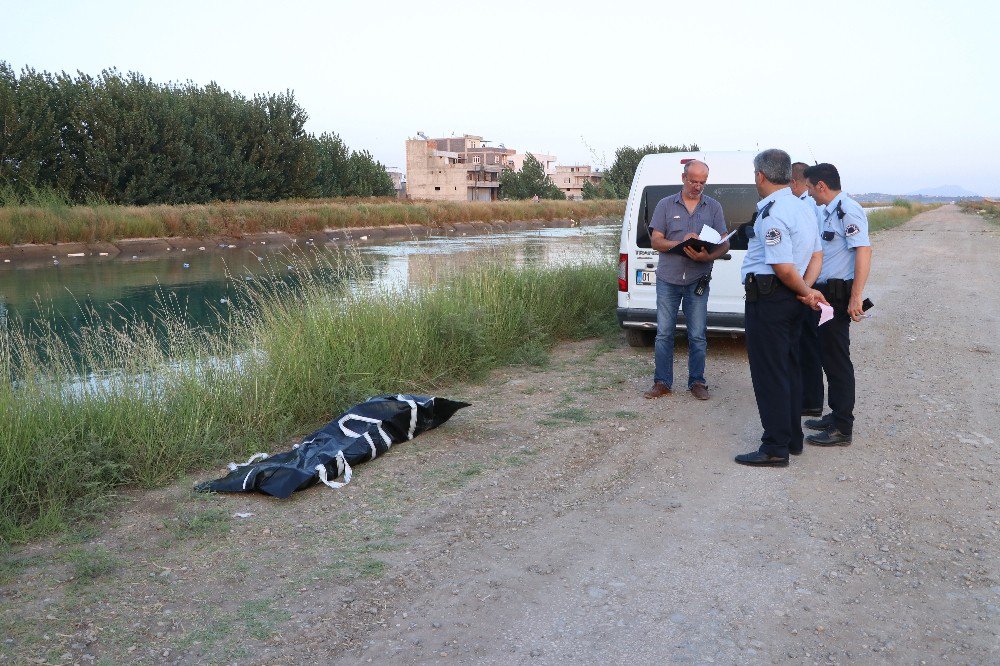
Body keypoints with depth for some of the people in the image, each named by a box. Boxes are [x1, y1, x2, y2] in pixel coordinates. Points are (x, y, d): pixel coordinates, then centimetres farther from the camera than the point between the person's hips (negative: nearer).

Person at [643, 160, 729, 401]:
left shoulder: (714, 207, 7)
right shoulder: (665, 205, 5)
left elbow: (724, 244, 3)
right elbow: (655, 241, 1)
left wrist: (708, 256, -19)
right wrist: (680, 244, -17)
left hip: (698, 281, 0)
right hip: (668, 280, 0)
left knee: (698, 336, 3)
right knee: (664, 334, 2)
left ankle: (696, 382, 16)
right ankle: (662, 383, 11)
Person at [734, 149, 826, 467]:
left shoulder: (771, 213, -19)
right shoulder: (803, 208, 13)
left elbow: (783, 267, -24)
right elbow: (816, 256, 15)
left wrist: (805, 291, -9)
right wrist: (807, 289, 1)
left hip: (767, 300, -10)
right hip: (791, 299, 10)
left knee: (769, 373, -3)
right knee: (789, 370, 17)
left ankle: (775, 448, 3)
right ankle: (793, 438, 27)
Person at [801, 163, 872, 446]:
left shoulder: (848, 210, -15)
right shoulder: (828, 212, 15)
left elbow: (863, 251, -23)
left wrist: (856, 297, -28)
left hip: (838, 295, -10)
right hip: (825, 294, 10)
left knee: (837, 359, -5)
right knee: (829, 356, 16)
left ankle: (842, 429, 2)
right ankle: (837, 416, 27)